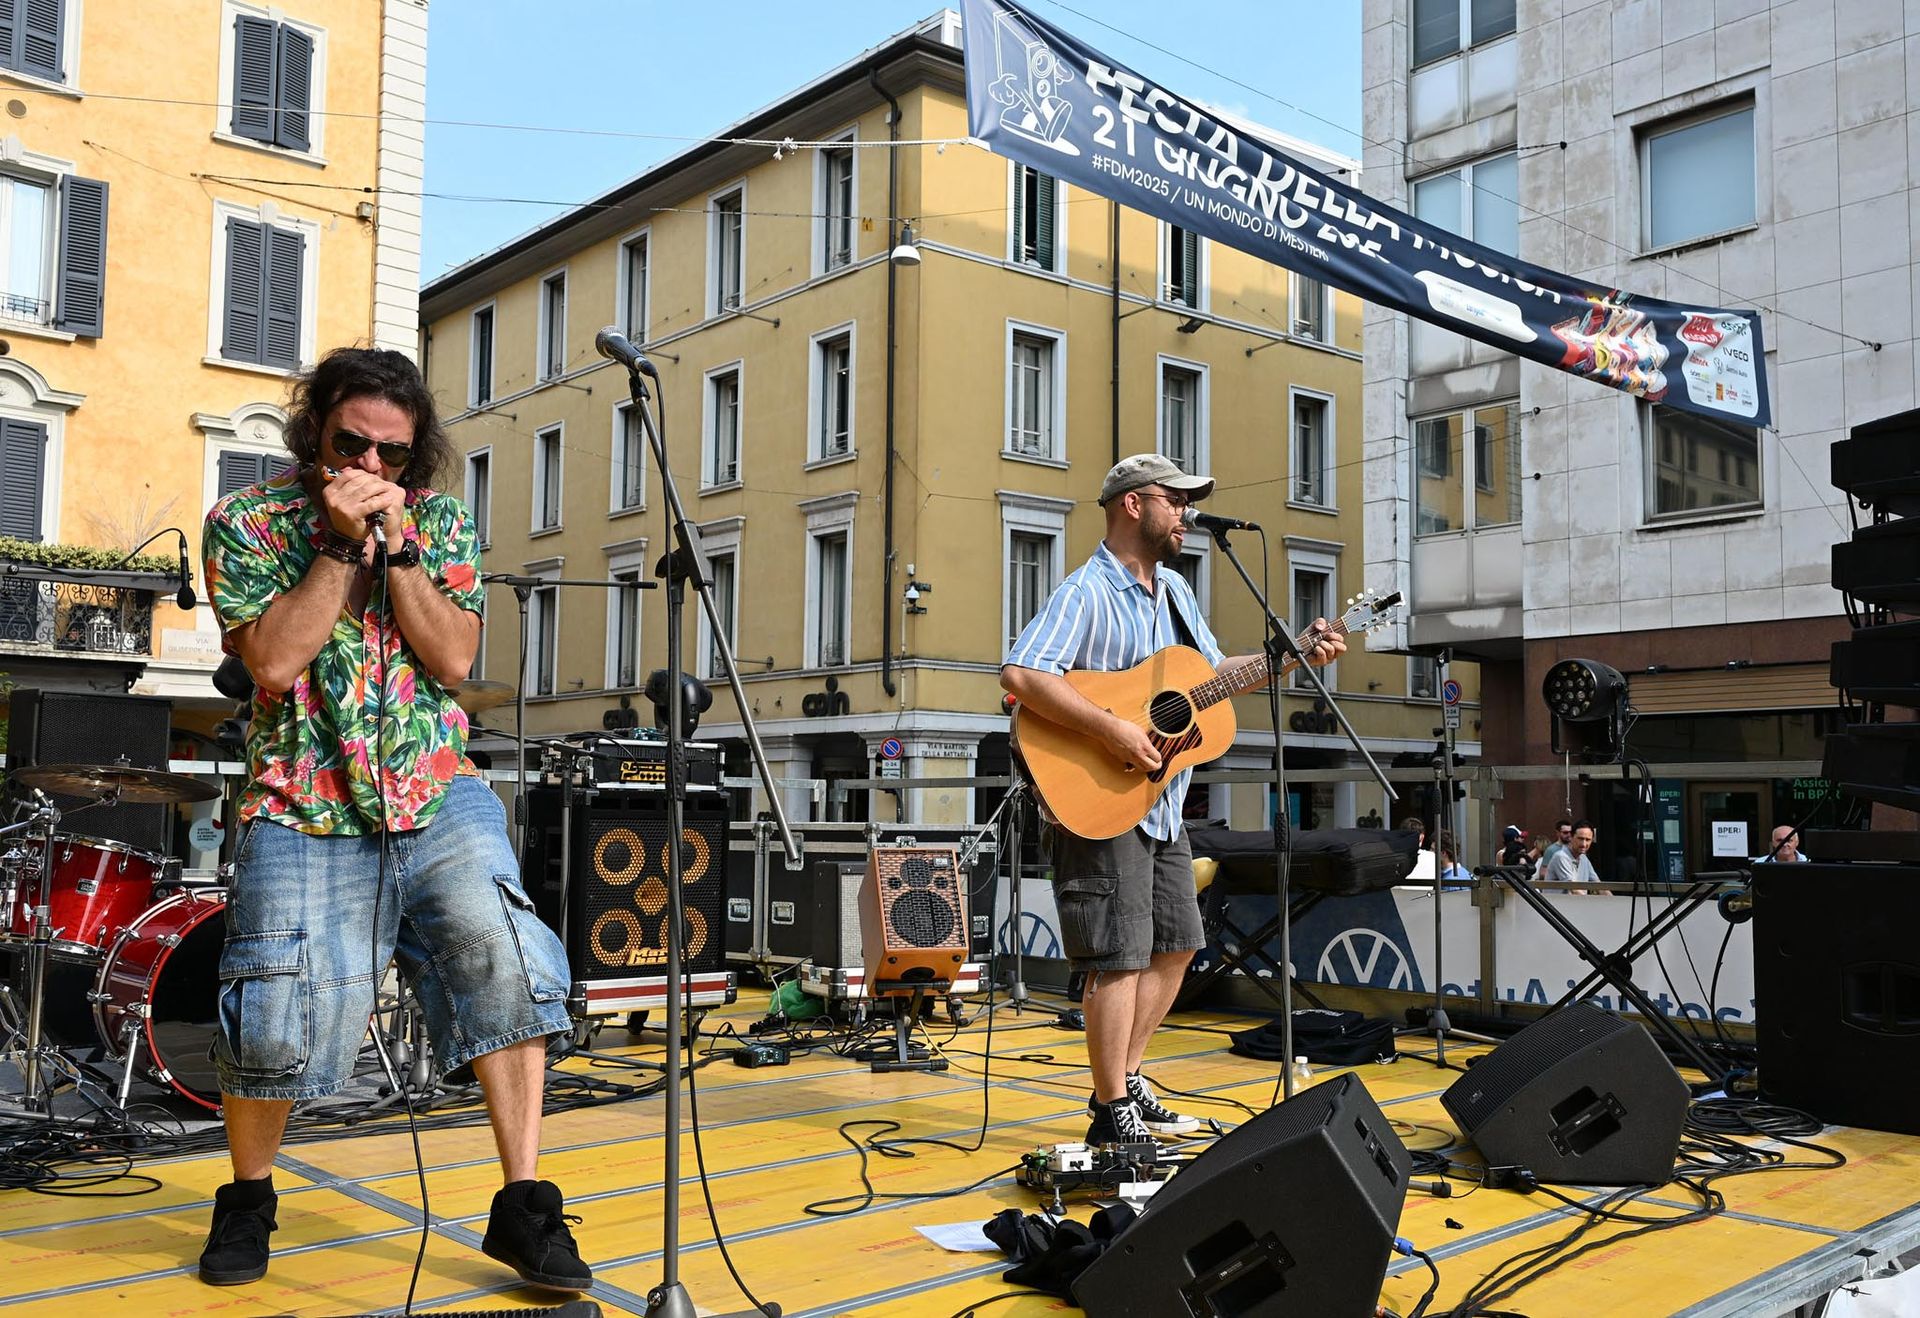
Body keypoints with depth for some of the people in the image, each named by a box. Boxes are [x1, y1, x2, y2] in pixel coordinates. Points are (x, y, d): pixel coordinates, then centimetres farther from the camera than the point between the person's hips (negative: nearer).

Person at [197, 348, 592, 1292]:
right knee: (281, 1017, -9)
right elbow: (274, 661, -11)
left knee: (503, 957, -18)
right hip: (306, 810, -1)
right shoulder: (248, 521, 2)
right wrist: (342, 543, -14)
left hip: (437, 796, 2)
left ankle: (522, 1206, -7)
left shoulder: (442, 523, 8)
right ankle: (245, 1198, 23)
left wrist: (396, 545, -11)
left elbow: (454, 659, -4)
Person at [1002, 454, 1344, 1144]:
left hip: (1163, 807, 10)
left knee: (1175, 945, 15)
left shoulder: (1175, 590, 14)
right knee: (1122, 958, -7)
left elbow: (1213, 670, 25)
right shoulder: (1086, 592, -15)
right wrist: (1112, 730, -30)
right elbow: (1020, 674, -29)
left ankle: (1123, 1082, 27)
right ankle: (1113, 1117, 6)